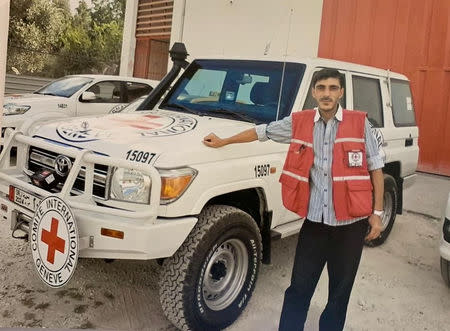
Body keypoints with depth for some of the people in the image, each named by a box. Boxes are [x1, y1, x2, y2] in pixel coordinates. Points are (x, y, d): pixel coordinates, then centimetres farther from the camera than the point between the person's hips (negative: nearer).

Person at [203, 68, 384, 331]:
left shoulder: (360, 123, -3)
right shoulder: (299, 122, 2)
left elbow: (376, 168, 1)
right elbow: (262, 131, 14)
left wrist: (377, 213, -2)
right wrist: (224, 141, 20)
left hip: (351, 222, -1)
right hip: (314, 220, 1)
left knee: (340, 290, 14)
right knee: (300, 288, 6)